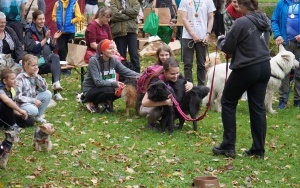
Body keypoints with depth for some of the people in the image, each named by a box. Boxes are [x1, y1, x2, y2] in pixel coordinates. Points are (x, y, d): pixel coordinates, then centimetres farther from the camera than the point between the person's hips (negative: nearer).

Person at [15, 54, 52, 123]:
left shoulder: (34, 76, 1)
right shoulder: (20, 78, -19)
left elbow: (44, 88, -6)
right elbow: (18, 97, -22)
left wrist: (36, 76, -14)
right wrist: (33, 100, -22)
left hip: (33, 101, 7)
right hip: (22, 104, -7)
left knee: (48, 94, -10)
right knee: (33, 110, -36)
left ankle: (38, 116, 2)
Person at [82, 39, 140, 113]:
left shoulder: (113, 60, -4)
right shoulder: (93, 60, -21)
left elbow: (125, 71, -14)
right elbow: (97, 82, -27)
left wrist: (138, 76, -31)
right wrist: (114, 83, -35)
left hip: (104, 88, 6)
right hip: (90, 90, -6)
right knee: (109, 90, -34)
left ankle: (107, 102, 7)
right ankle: (92, 103, -6)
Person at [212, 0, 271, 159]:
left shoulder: (241, 23, -17)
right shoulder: (266, 21, 6)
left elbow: (227, 48, -10)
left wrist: (220, 40, 12)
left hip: (246, 69, -7)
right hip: (264, 67, 7)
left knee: (228, 103, 9)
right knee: (258, 107, 10)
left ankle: (228, 146, 9)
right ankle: (259, 149, 10)